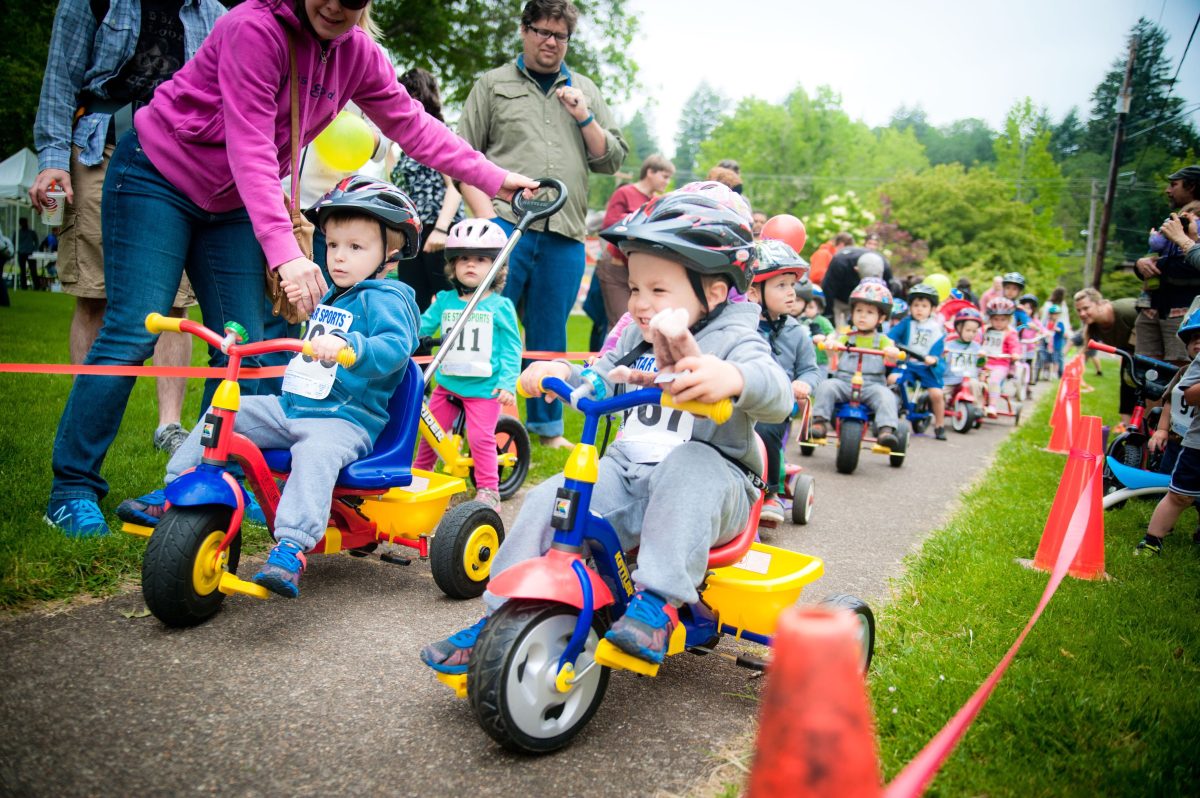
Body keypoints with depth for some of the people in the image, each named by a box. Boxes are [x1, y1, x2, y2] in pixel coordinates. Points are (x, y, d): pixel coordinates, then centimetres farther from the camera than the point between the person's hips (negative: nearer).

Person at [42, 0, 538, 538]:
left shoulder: (358, 56, -5)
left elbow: (413, 125, 5)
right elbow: (250, 147, -31)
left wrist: (494, 179, 3)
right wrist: (284, 250, -40)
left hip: (230, 204, 7)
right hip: (156, 175, -6)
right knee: (132, 332, -13)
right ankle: (73, 487, -2)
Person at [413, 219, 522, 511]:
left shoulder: (500, 306, -4)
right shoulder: (444, 301, 5)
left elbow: (511, 348, -4)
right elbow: (420, 326, 7)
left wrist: (508, 383, -12)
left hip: (484, 387, -4)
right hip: (447, 384, 4)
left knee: (481, 438, -8)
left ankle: (488, 489, 8)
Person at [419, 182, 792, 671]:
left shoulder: (732, 342, -8)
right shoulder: (635, 338, 13)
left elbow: (777, 395, -27)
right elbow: (601, 388, 19)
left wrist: (733, 378, -51)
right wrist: (562, 374, -5)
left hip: (709, 483, -5)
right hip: (626, 470, 6)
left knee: (689, 465, -39)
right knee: (549, 500, -16)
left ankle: (659, 602, -36)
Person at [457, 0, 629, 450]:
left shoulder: (585, 92, 19)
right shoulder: (494, 85, 12)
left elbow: (612, 160, 15)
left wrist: (584, 118, 0)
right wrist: (485, 213, -6)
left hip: (564, 235, 3)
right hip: (506, 226, -2)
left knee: (550, 336, 9)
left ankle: (546, 425, 19)